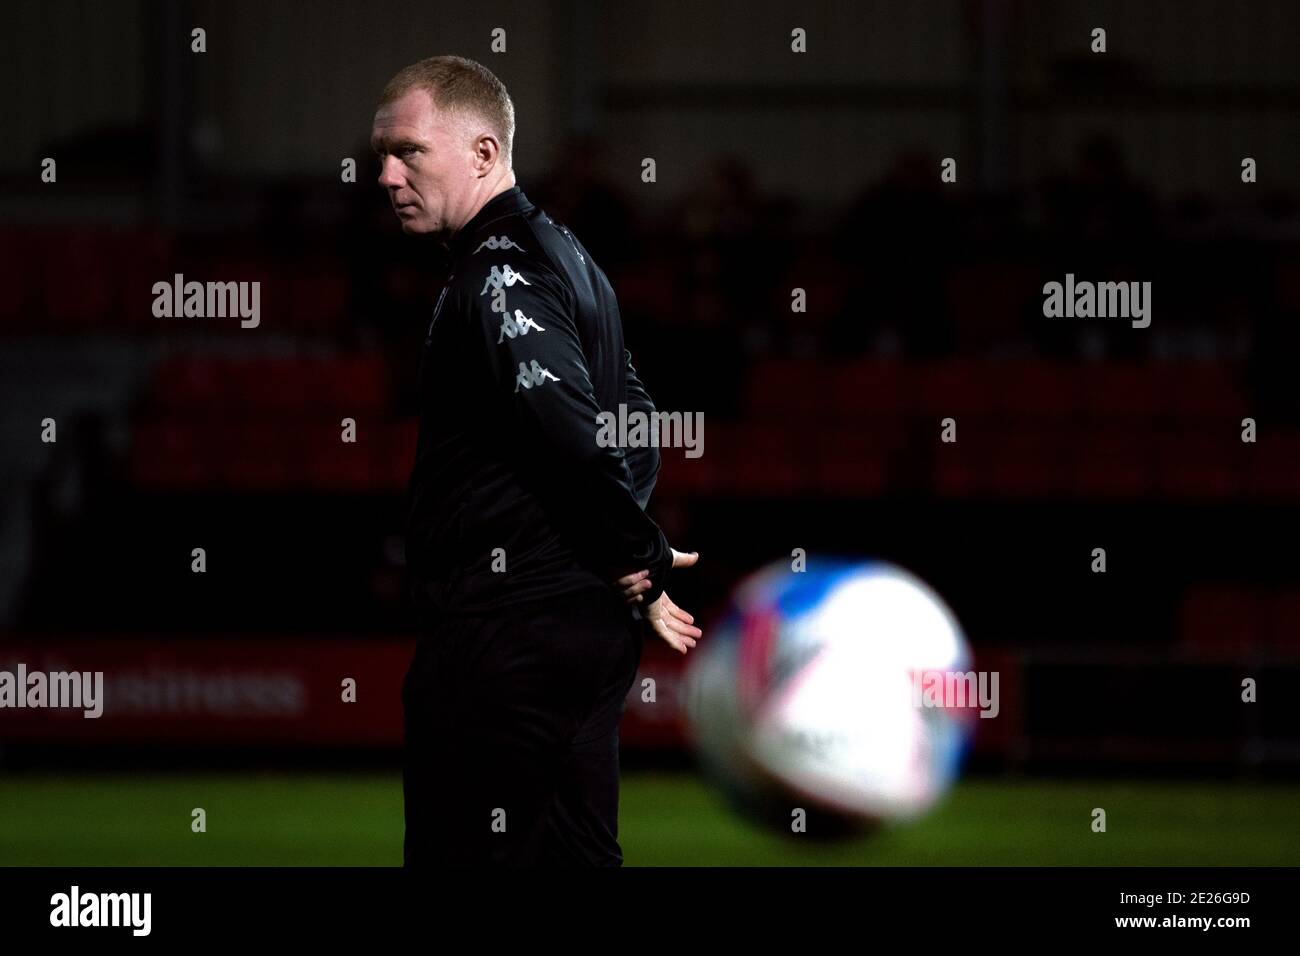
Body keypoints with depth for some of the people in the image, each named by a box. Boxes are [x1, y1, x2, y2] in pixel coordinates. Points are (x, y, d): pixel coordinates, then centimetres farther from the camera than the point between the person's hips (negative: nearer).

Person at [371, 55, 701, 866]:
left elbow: (571, 433, -25)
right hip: (586, 620, 10)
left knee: (464, 853, -8)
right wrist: (635, 563, 14)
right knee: (576, 852, 12)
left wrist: (635, 560, -13)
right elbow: (638, 425, 22)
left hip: (504, 632, -10)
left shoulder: (497, 274, -14)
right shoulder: (564, 253, 18)